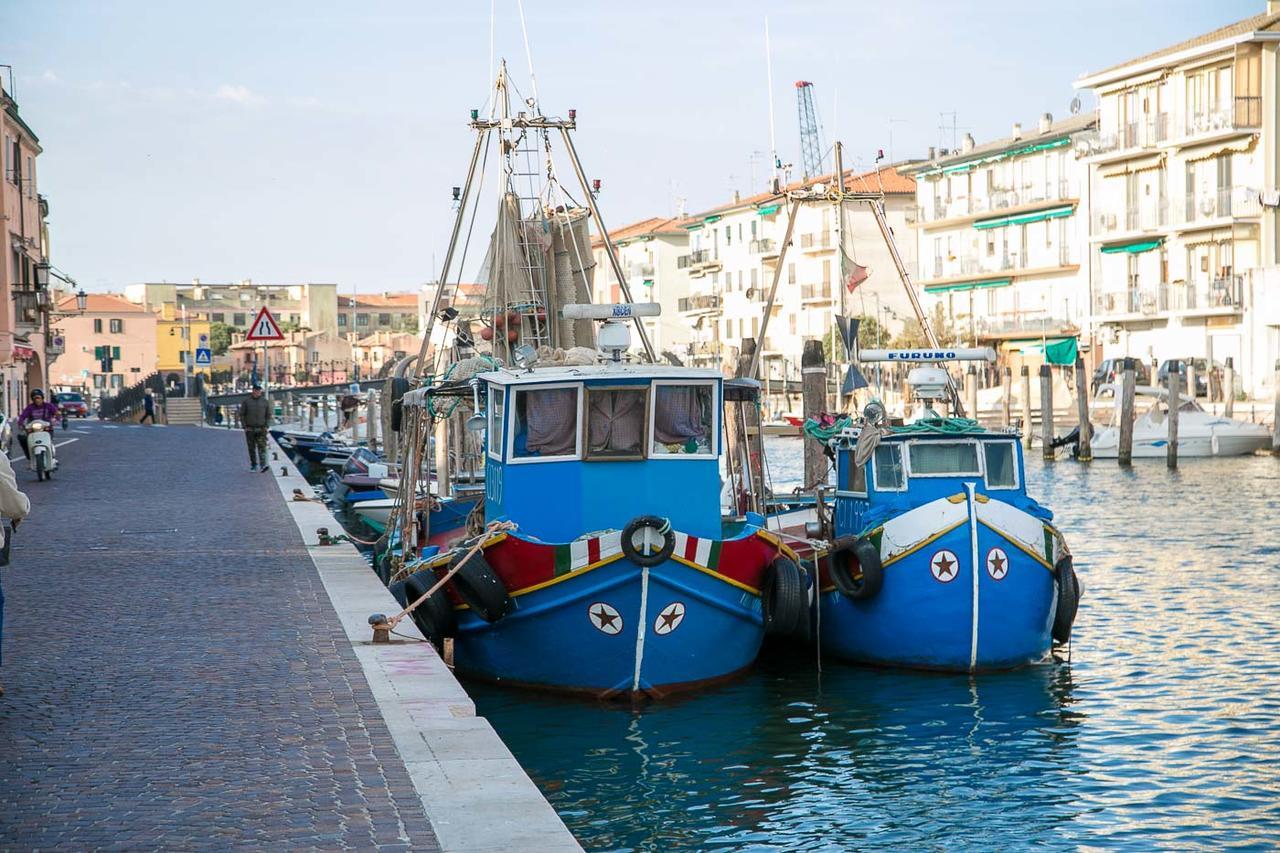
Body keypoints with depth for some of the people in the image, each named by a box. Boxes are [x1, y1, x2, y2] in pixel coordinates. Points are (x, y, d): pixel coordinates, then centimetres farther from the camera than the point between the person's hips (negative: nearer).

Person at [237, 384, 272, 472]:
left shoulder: (265, 402, 5)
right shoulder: (246, 401, 1)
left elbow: (268, 415, 10)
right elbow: (242, 415, 3)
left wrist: (266, 426, -1)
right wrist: (244, 427, -4)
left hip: (261, 429, 0)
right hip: (249, 429, 0)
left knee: (262, 447, -12)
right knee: (252, 448, 7)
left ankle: (263, 465, -21)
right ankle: (253, 465, 18)